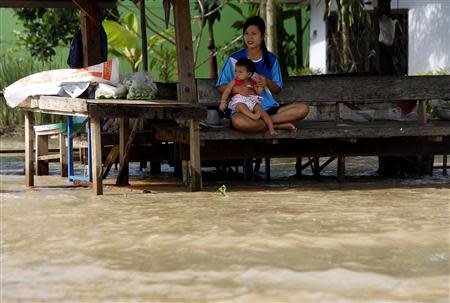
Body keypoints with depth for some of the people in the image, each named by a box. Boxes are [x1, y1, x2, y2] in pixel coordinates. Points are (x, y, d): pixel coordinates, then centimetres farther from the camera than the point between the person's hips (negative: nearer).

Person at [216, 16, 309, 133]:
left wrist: (267, 82, -10)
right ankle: (278, 125, -21)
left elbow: (277, 89, 13)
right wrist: (238, 89, -16)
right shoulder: (235, 59, 1)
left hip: (269, 108, 4)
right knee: (238, 122, -41)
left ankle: (262, 122, -22)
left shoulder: (271, 59, 10)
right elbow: (221, 87, 5)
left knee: (303, 109, -18)